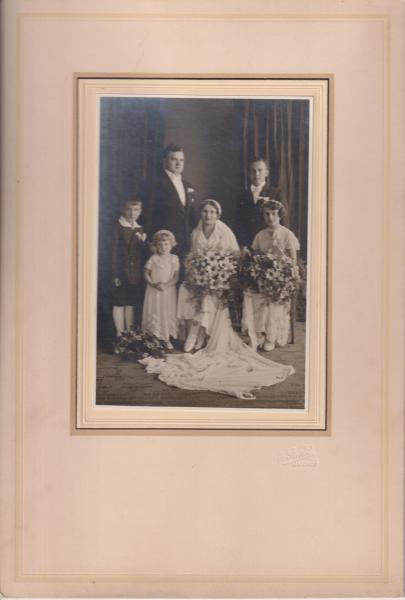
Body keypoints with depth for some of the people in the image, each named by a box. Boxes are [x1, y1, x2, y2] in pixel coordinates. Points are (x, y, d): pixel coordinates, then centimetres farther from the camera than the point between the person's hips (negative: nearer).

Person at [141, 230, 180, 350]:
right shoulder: (153, 259, -2)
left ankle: (167, 339, 16)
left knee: (168, 313, 6)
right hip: (154, 291, -1)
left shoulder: (174, 259, 0)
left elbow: (176, 277, -4)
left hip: (169, 291, 1)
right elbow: (146, 274, 0)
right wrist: (153, 284, -16)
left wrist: (166, 285, -18)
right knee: (153, 314, 2)